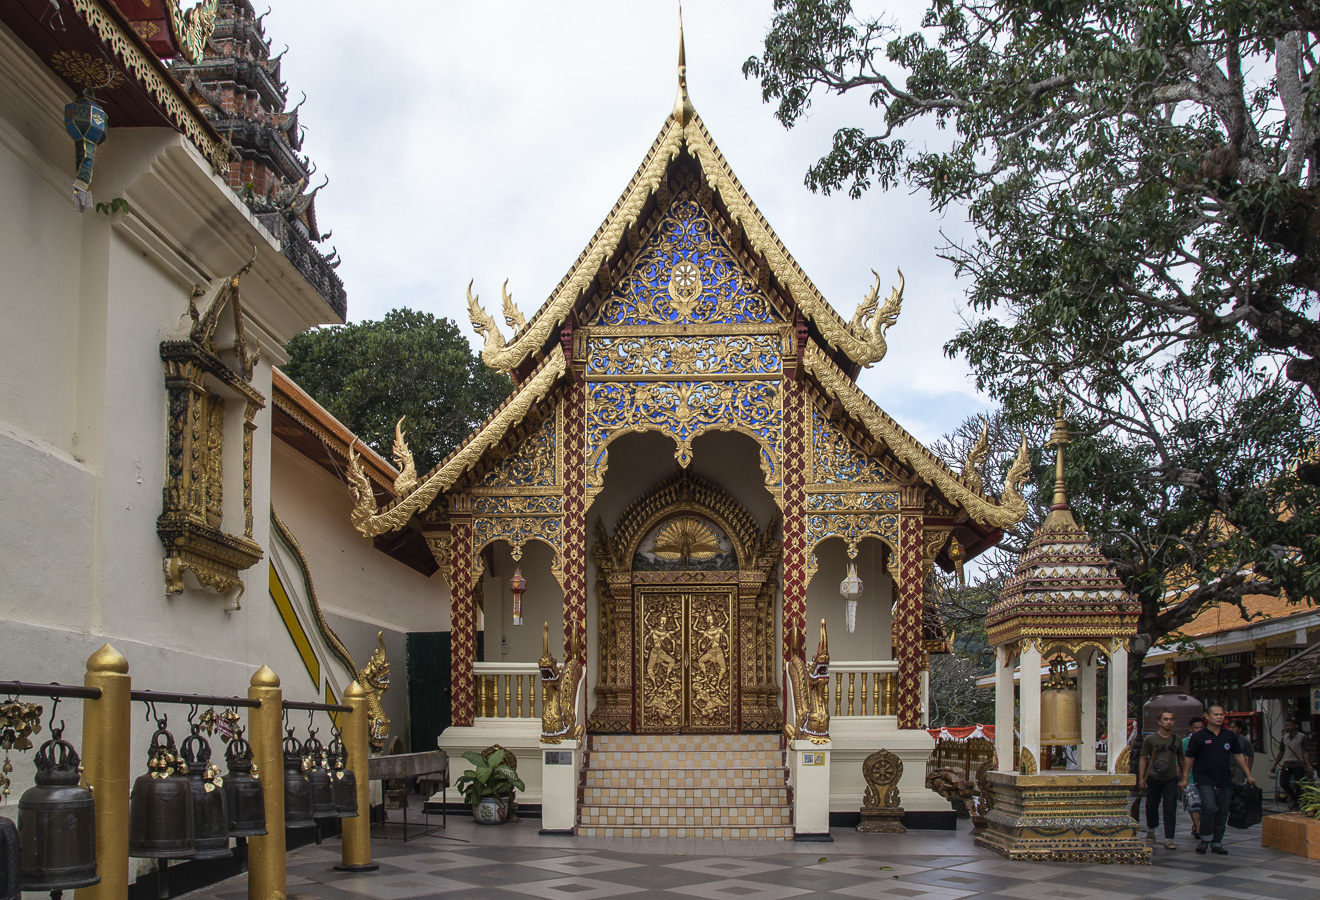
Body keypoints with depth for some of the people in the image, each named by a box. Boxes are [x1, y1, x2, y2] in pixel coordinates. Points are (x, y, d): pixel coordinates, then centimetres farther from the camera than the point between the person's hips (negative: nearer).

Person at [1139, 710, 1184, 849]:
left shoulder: (1177, 740, 6)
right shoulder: (1150, 739, -2)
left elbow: (1180, 759, 18)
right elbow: (1144, 758, 1)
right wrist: (1141, 778, -4)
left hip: (1170, 779, 1)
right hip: (1153, 779, -1)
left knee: (1170, 809, -8)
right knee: (1152, 806, 9)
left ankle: (1168, 840, -8)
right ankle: (1150, 829, 37)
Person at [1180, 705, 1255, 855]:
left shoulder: (1230, 736, 9)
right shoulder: (1198, 737, -1)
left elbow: (1239, 755, 16)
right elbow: (1189, 758, 3)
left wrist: (1249, 775, 11)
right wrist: (1185, 778, 0)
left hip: (1225, 781, 4)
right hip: (1205, 779, -4)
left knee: (1222, 812, 6)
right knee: (1209, 807, -20)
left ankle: (1217, 843, 17)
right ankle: (1205, 838, -3)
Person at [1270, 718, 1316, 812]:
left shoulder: (1302, 737, -1)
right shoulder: (1284, 738, 12)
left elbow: (1305, 753, -4)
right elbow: (1281, 752, 20)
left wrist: (1308, 766, -13)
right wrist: (1275, 765, 19)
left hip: (1298, 765, -4)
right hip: (1287, 764, 4)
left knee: (1298, 786, -3)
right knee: (1283, 783, -9)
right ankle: (1297, 799, 12)